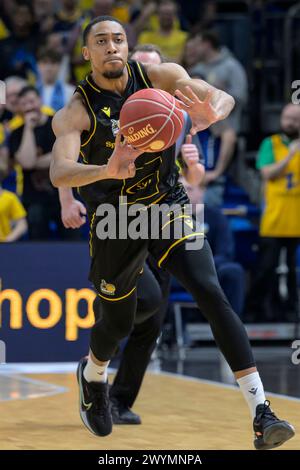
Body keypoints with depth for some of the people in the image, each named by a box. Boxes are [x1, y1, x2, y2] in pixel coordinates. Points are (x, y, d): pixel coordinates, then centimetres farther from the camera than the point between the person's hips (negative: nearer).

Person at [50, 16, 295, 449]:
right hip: (116, 222, -1)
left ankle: (261, 413, -22)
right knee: (118, 322, 13)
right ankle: (92, 376, 52)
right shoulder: (76, 112, -15)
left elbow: (224, 97, -13)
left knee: (211, 293, -19)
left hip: (169, 207, 1)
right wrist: (106, 171, -51)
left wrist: (211, 115, -39)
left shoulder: (158, 77, -8)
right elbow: (59, 173, -30)